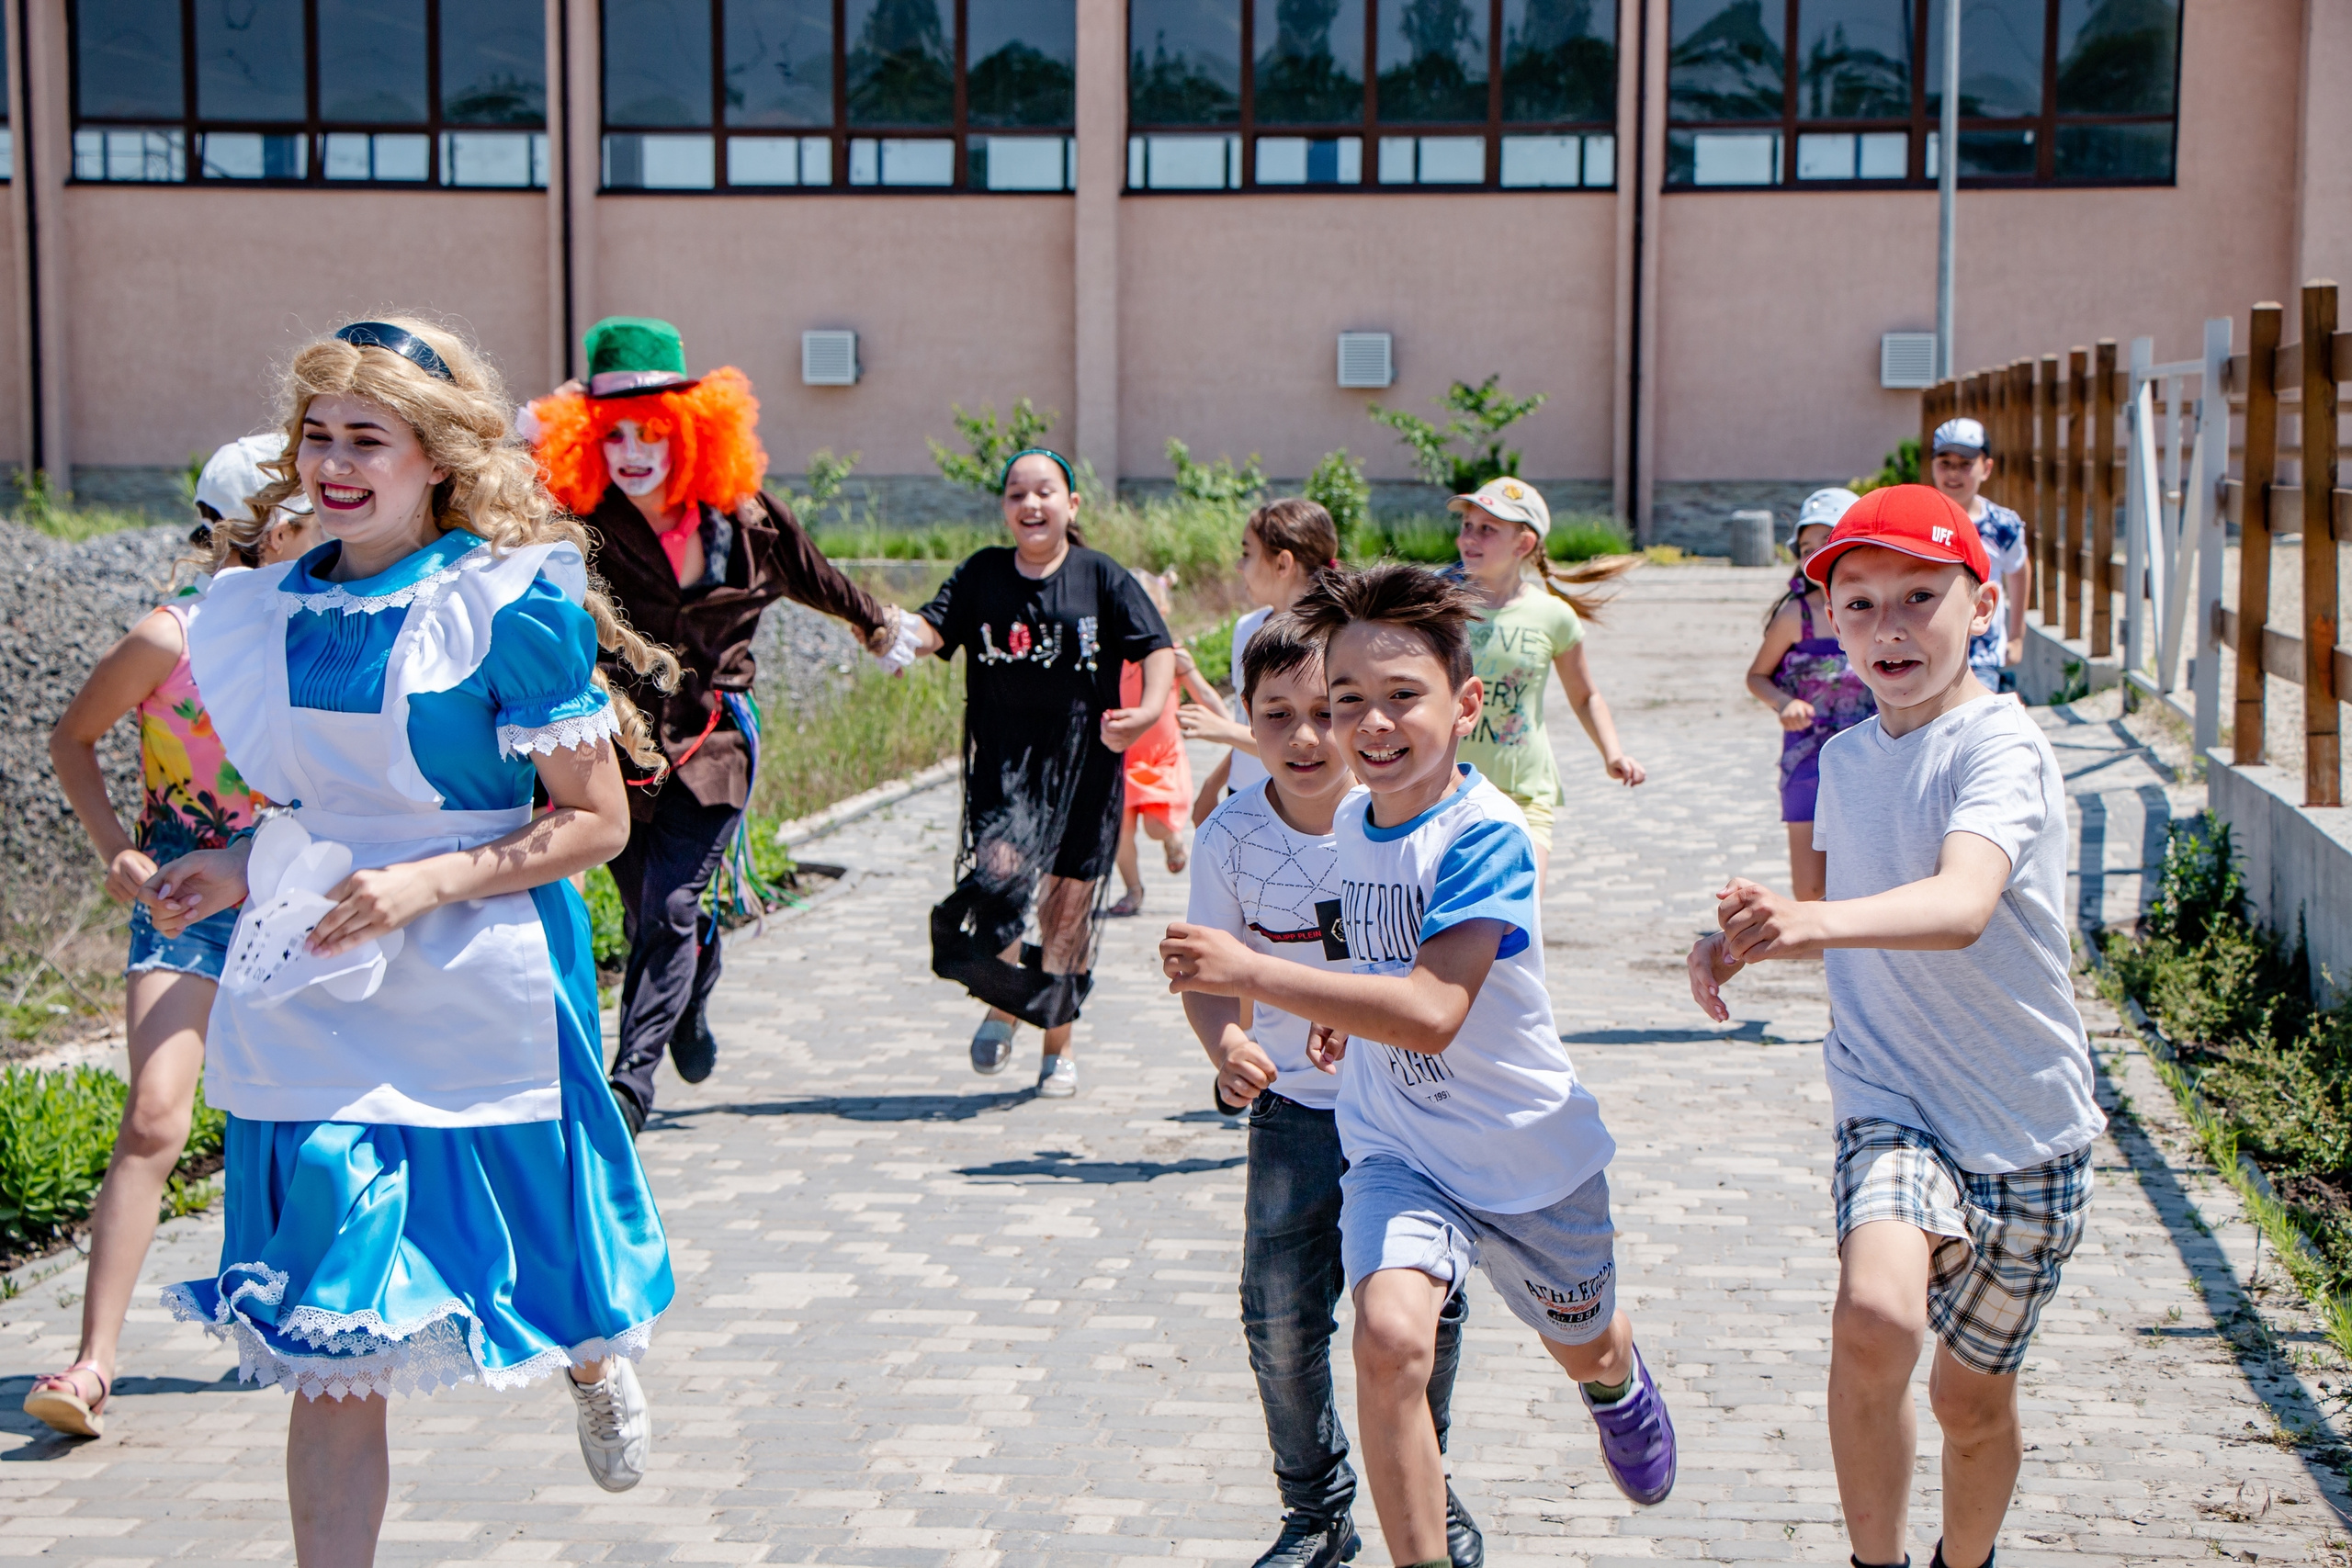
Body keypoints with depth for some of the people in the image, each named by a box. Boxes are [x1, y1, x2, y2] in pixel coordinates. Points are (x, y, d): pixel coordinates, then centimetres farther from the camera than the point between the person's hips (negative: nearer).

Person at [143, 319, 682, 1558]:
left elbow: (595, 820, -10)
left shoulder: (509, 602, -11)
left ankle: (595, 1364, 51)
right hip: (312, 1011, 4)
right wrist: (243, 870, 2)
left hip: (484, 1007, -4)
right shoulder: (272, 611, 6)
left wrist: (425, 882, -20)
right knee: (328, 1349, 1)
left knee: (533, 1276, 15)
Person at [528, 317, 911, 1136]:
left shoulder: (744, 517, -1)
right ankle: (690, 1012, 43)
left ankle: (631, 1082, -14)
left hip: (712, 734, -1)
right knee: (647, 916, 12)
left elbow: (816, 579, 17)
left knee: (671, 911, -14)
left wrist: (880, 626, 34)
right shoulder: (582, 520, -7)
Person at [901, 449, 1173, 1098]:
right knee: (998, 872, -21)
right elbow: (933, 629, -4)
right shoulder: (982, 573, 5)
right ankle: (1001, 1008, 6)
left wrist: (1150, 710, -20)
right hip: (1003, 759, 0)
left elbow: (1157, 648, -1)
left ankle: (1059, 1048, 22)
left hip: (1083, 765, 0)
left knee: (1069, 906, 4)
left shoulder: (1102, 577, 0)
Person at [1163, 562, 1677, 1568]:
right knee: (1390, 1334, -26)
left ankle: (1620, 1386, 62)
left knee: (1582, 1347, 24)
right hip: (1397, 1150, 3)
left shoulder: (1487, 836, -26)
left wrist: (1253, 975, -41)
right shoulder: (1353, 821, -3)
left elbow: (1433, 1013, -38)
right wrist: (1349, 1015, 1)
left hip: (1532, 1151, -3)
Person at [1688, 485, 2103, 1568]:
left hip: (2027, 1127, -3)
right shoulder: (1846, 760, 3)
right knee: (1873, 1320, -28)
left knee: (1974, 1400, 13)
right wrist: (1748, 939, 1)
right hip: (1892, 1103, 3)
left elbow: (1961, 906, -37)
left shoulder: (2000, 747, -17)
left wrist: (1815, 920, -55)